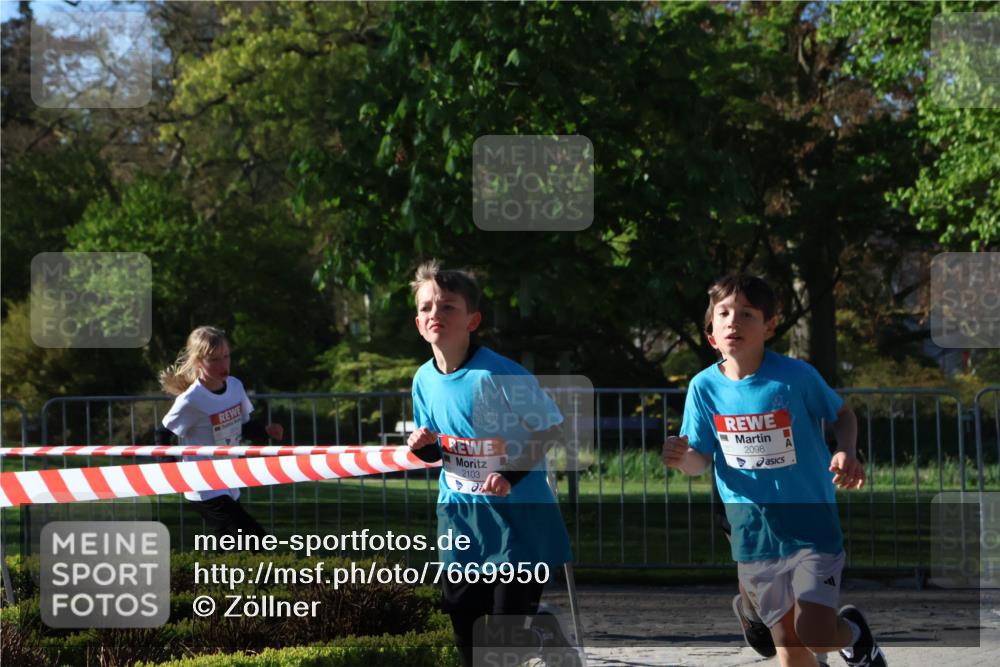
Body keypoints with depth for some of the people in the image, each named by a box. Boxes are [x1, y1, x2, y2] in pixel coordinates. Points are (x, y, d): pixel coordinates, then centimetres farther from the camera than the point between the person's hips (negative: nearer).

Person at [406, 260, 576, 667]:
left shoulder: (499, 374, -19)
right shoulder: (424, 380, 1)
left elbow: (550, 429, -13)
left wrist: (512, 474, -24)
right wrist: (424, 447, -10)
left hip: (516, 517, -6)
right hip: (462, 522, 6)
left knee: (510, 624, -6)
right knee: (465, 622, 9)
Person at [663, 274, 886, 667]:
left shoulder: (795, 376, -13)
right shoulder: (705, 387, -5)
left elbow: (843, 415, 4)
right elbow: (702, 460, 2)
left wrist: (846, 452, -16)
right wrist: (681, 458, -21)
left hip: (811, 526, -3)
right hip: (753, 533, 3)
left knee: (815, 635, -14)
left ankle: (854, 633, 22)